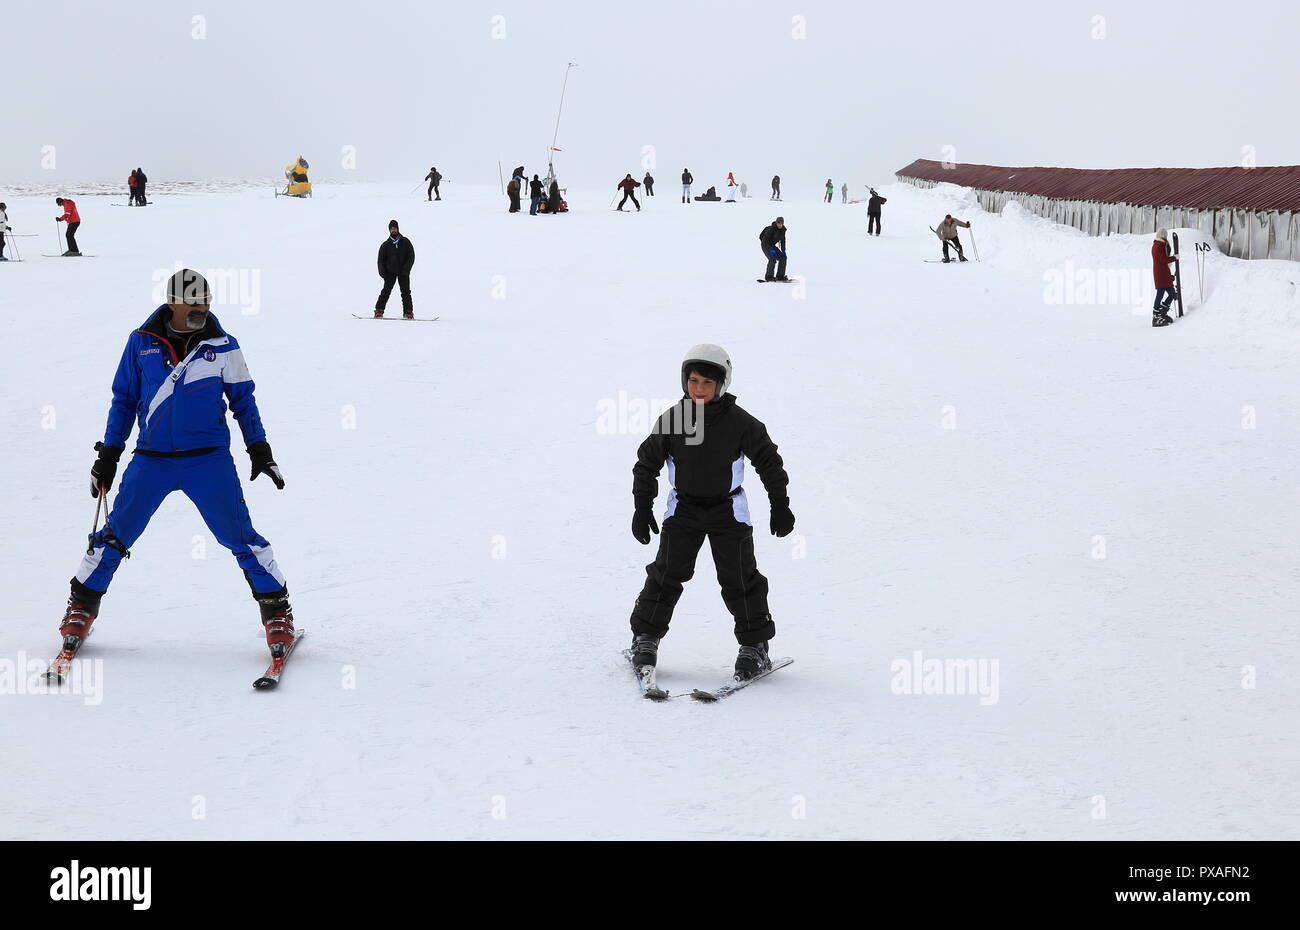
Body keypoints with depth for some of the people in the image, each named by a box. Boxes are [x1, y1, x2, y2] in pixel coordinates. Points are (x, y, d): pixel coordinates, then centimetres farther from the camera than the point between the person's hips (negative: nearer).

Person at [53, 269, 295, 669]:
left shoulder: (222, 345, 1)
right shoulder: (142, 343, 2)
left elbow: (242, 398, 10)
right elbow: (124, 400, 10)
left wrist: (259, 449, 4)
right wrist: (108, 455, 8)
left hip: (209, 459, -1)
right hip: (152, 458, 1)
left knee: (240, 536, -6)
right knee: (115, 535, 4)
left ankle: (277, 610, 6)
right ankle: (81, 608, 22)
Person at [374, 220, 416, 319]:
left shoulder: (405, 242, 4)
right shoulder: (385, 245, 6)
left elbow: (411, 256, 1)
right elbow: (381, 260, 9)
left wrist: (405, 269, -9)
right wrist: (382, 273, -4)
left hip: (403, 272, 0)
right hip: (390, 272, 0)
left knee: (406, 292, -4)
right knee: (386, 291, -9)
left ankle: (408, 312, 0)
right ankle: (379, 311, -8)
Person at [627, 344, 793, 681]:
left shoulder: (740, 422, -13)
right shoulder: (671, 419, -9)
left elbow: (769, 461, -1)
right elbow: (647, 463, 2)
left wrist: (780, 505, 2)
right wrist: (642, 508, 1)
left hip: (728, 510, -1)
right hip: (683, 508, 1)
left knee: (739, 578, -3)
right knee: (667, 574, -4)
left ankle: (755, 647, 8)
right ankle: (645, 639, 10)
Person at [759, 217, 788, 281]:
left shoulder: (783, 230, -3)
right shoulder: (771, 229, -23)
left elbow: (782, 241, 9)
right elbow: (765, 240, -24)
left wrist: (783, 251, -2)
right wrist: (771, 249, -31)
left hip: (772, 245, 7)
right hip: (765, 245, -7)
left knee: (783, 258, -4)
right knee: (773, 258, -26)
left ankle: (780, 276, 2)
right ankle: (769, 276, -19)